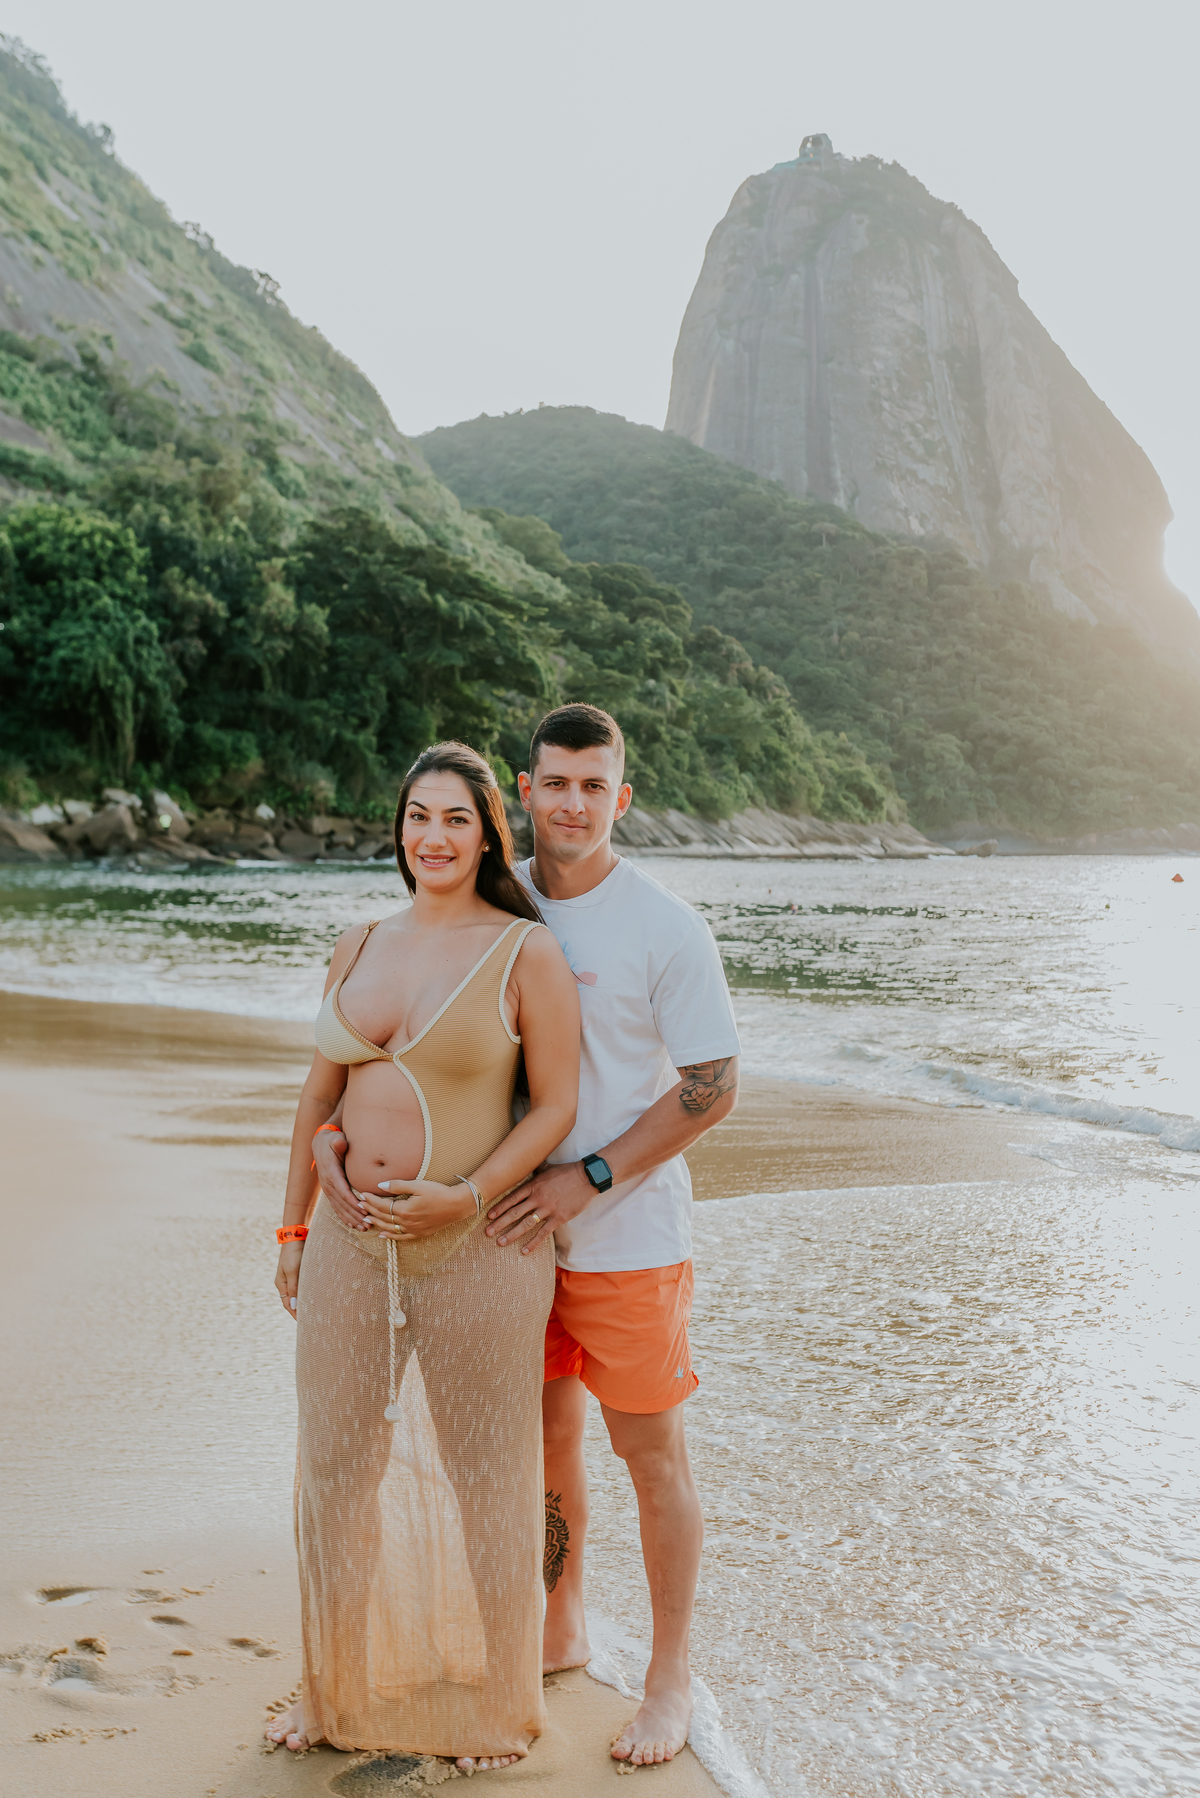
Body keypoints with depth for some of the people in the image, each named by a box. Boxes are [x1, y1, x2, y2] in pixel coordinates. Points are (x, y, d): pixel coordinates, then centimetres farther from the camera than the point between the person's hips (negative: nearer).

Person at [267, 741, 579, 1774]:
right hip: (351, 1245, 5)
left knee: (485, 1475, 9)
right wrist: (294, 1232, 14)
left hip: (477, 1250, -5)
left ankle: (497, 1703, 31)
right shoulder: (358, 949, 7)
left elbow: (557, 1106, -9)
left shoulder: (527, 953, -8)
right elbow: (322, 1096, 13)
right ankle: (341, 1688, 36)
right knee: (337, 1467, 14)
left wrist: (464, 1197, -19)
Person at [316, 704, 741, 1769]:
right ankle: (561, 1635, 39)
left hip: (629, 1235, -4)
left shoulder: (667, 929, -12)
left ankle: (671, 1677, 25)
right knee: (545, 1437, 17)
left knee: (651, 1451, 7)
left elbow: (713, 1090, -12)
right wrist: (333, 1131, -10)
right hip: (521, 1232, 5)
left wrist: (587, 1179, -19)